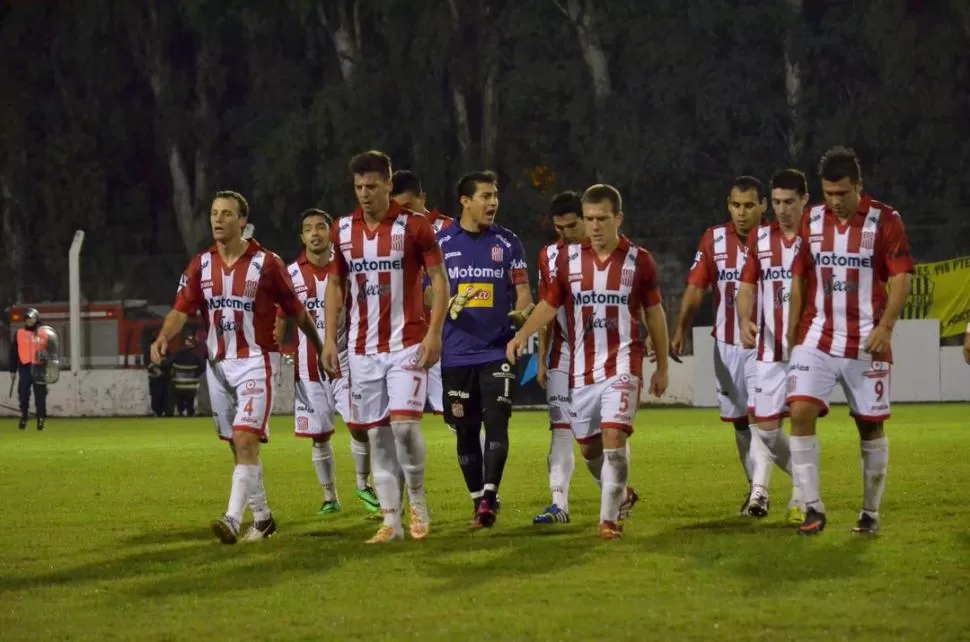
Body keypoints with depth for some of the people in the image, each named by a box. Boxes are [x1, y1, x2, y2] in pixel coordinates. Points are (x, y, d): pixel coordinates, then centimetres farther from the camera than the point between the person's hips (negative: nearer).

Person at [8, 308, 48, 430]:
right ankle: (23, 419, 10)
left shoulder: (44, 334, 5)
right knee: (23, 395, 1)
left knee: (40, 395, 1)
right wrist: (13, 370, 4)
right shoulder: (19, 333, 6)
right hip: (24, 368, 1)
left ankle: (41, 420, 6)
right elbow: (14, 352, 7)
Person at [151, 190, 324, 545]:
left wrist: (321, 350, 5)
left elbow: (296, 311, 0)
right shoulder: (201, 265, 4)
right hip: (218, 364, 5)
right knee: (238, 445, 12)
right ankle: (262, 517, 24)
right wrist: (164, 336, -24)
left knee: (246, 440, -16)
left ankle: (233, 519, -24)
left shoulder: (266, 263, -7)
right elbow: (182, 309, -4)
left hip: (256, 362, -5)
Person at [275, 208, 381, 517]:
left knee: (361, 426, -10)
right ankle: (329, 498, 16)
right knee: (319, 435, 5)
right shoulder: (291, 274, 1)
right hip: (309, 367, 1)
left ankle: (363, 486, 10)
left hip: (345, 361, -1)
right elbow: (280, 321, 7)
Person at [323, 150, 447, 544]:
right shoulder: (342, 230, 7)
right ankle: (391, 519, 6)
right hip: (362, 348, 4)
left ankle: (417, 502, 6)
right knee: (376, 434, 3)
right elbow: (335, 286, 14)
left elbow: (439, 280, -4)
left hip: (407, 345, -4)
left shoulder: (413, 227, -5)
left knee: (404, 423, -15)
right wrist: (330, 339, 5)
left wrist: (434, 333, -13)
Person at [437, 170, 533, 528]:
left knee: (496, 421, -15)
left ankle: (490, 497, -18)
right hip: (456, 354, 1)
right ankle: (477, 501, 14)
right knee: (466, 431, 5)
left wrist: (521, 311, -17)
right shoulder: (440, 243, 5)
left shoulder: (508, 243, 6)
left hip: (498, 351, -1)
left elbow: (522, 292, 5)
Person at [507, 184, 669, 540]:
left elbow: (654, 314, 7)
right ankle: (621, 496, 36)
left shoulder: (639, 260, -1)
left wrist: (662, 367, 10)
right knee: (589, 447, 10)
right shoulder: (568, 258, 3)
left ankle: (610, 518, -11)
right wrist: (523, 334, -12)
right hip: (581, 368, 3)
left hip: (623, 364, -3)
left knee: (614, 436, -18)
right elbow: (549, 304, 7)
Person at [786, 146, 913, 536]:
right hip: (817, 339, 2)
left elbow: (901, 277, -7)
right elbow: (799, 279, 12)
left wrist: (885, 327, -18)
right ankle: (813, 508, -12)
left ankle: (870, 513, 18)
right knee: (800, 412, -15)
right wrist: (792, 332, 7)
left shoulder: (885, 221, -5)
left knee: (871, 425, 6)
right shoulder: (811, 221, 6)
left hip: (866, 342, -2)